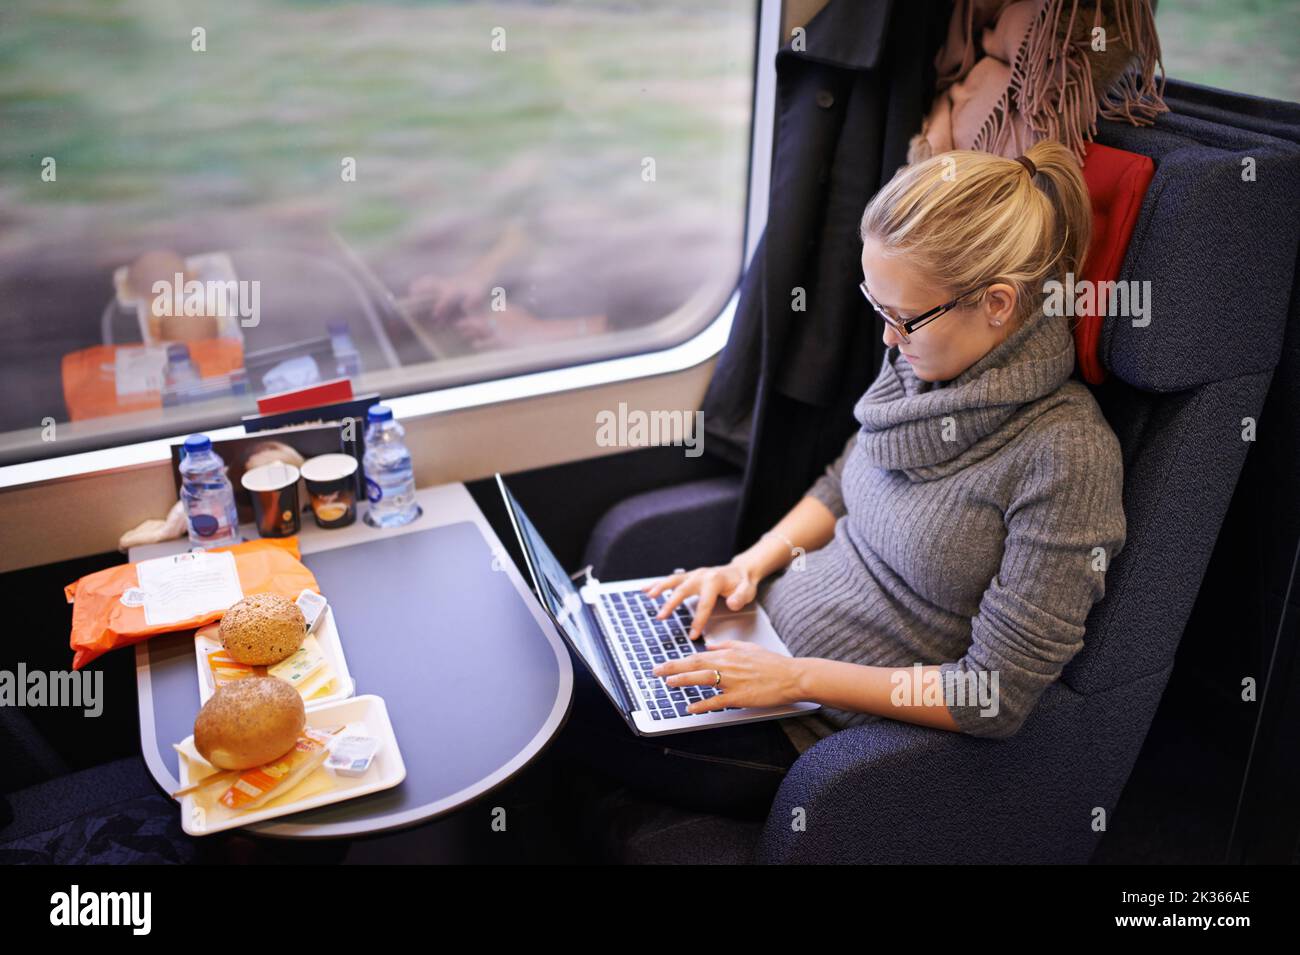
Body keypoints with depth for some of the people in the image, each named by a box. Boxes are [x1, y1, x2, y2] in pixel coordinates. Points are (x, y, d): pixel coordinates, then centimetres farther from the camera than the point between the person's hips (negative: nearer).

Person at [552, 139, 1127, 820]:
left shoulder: (1068, 457, -24)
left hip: (833, 730, -7)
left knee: (566, 717, -9)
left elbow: (996, 697, -22)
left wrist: (798, 678, -22)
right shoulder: (921, 358, -3)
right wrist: (750, 564, -2)